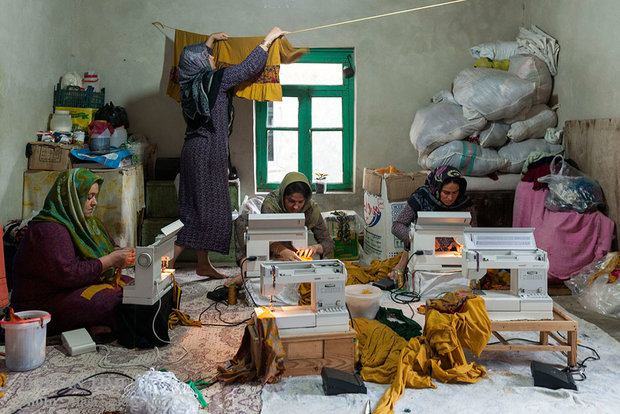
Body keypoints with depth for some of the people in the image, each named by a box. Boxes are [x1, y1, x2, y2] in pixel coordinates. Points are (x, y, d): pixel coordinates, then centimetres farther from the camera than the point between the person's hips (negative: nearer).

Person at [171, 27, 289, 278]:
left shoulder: (191, 81, 9)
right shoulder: (214, 80, -13)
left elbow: (197, 57, 32)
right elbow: (249, 67, -11)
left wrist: (211, 40, 41)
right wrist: (269, 38, -1)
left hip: (197, 151, 9)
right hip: (206, 153, -9)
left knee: (204, 209, 13)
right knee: (202, 210, -5)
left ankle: (203, 264, 20)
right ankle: (167, 263, -6)